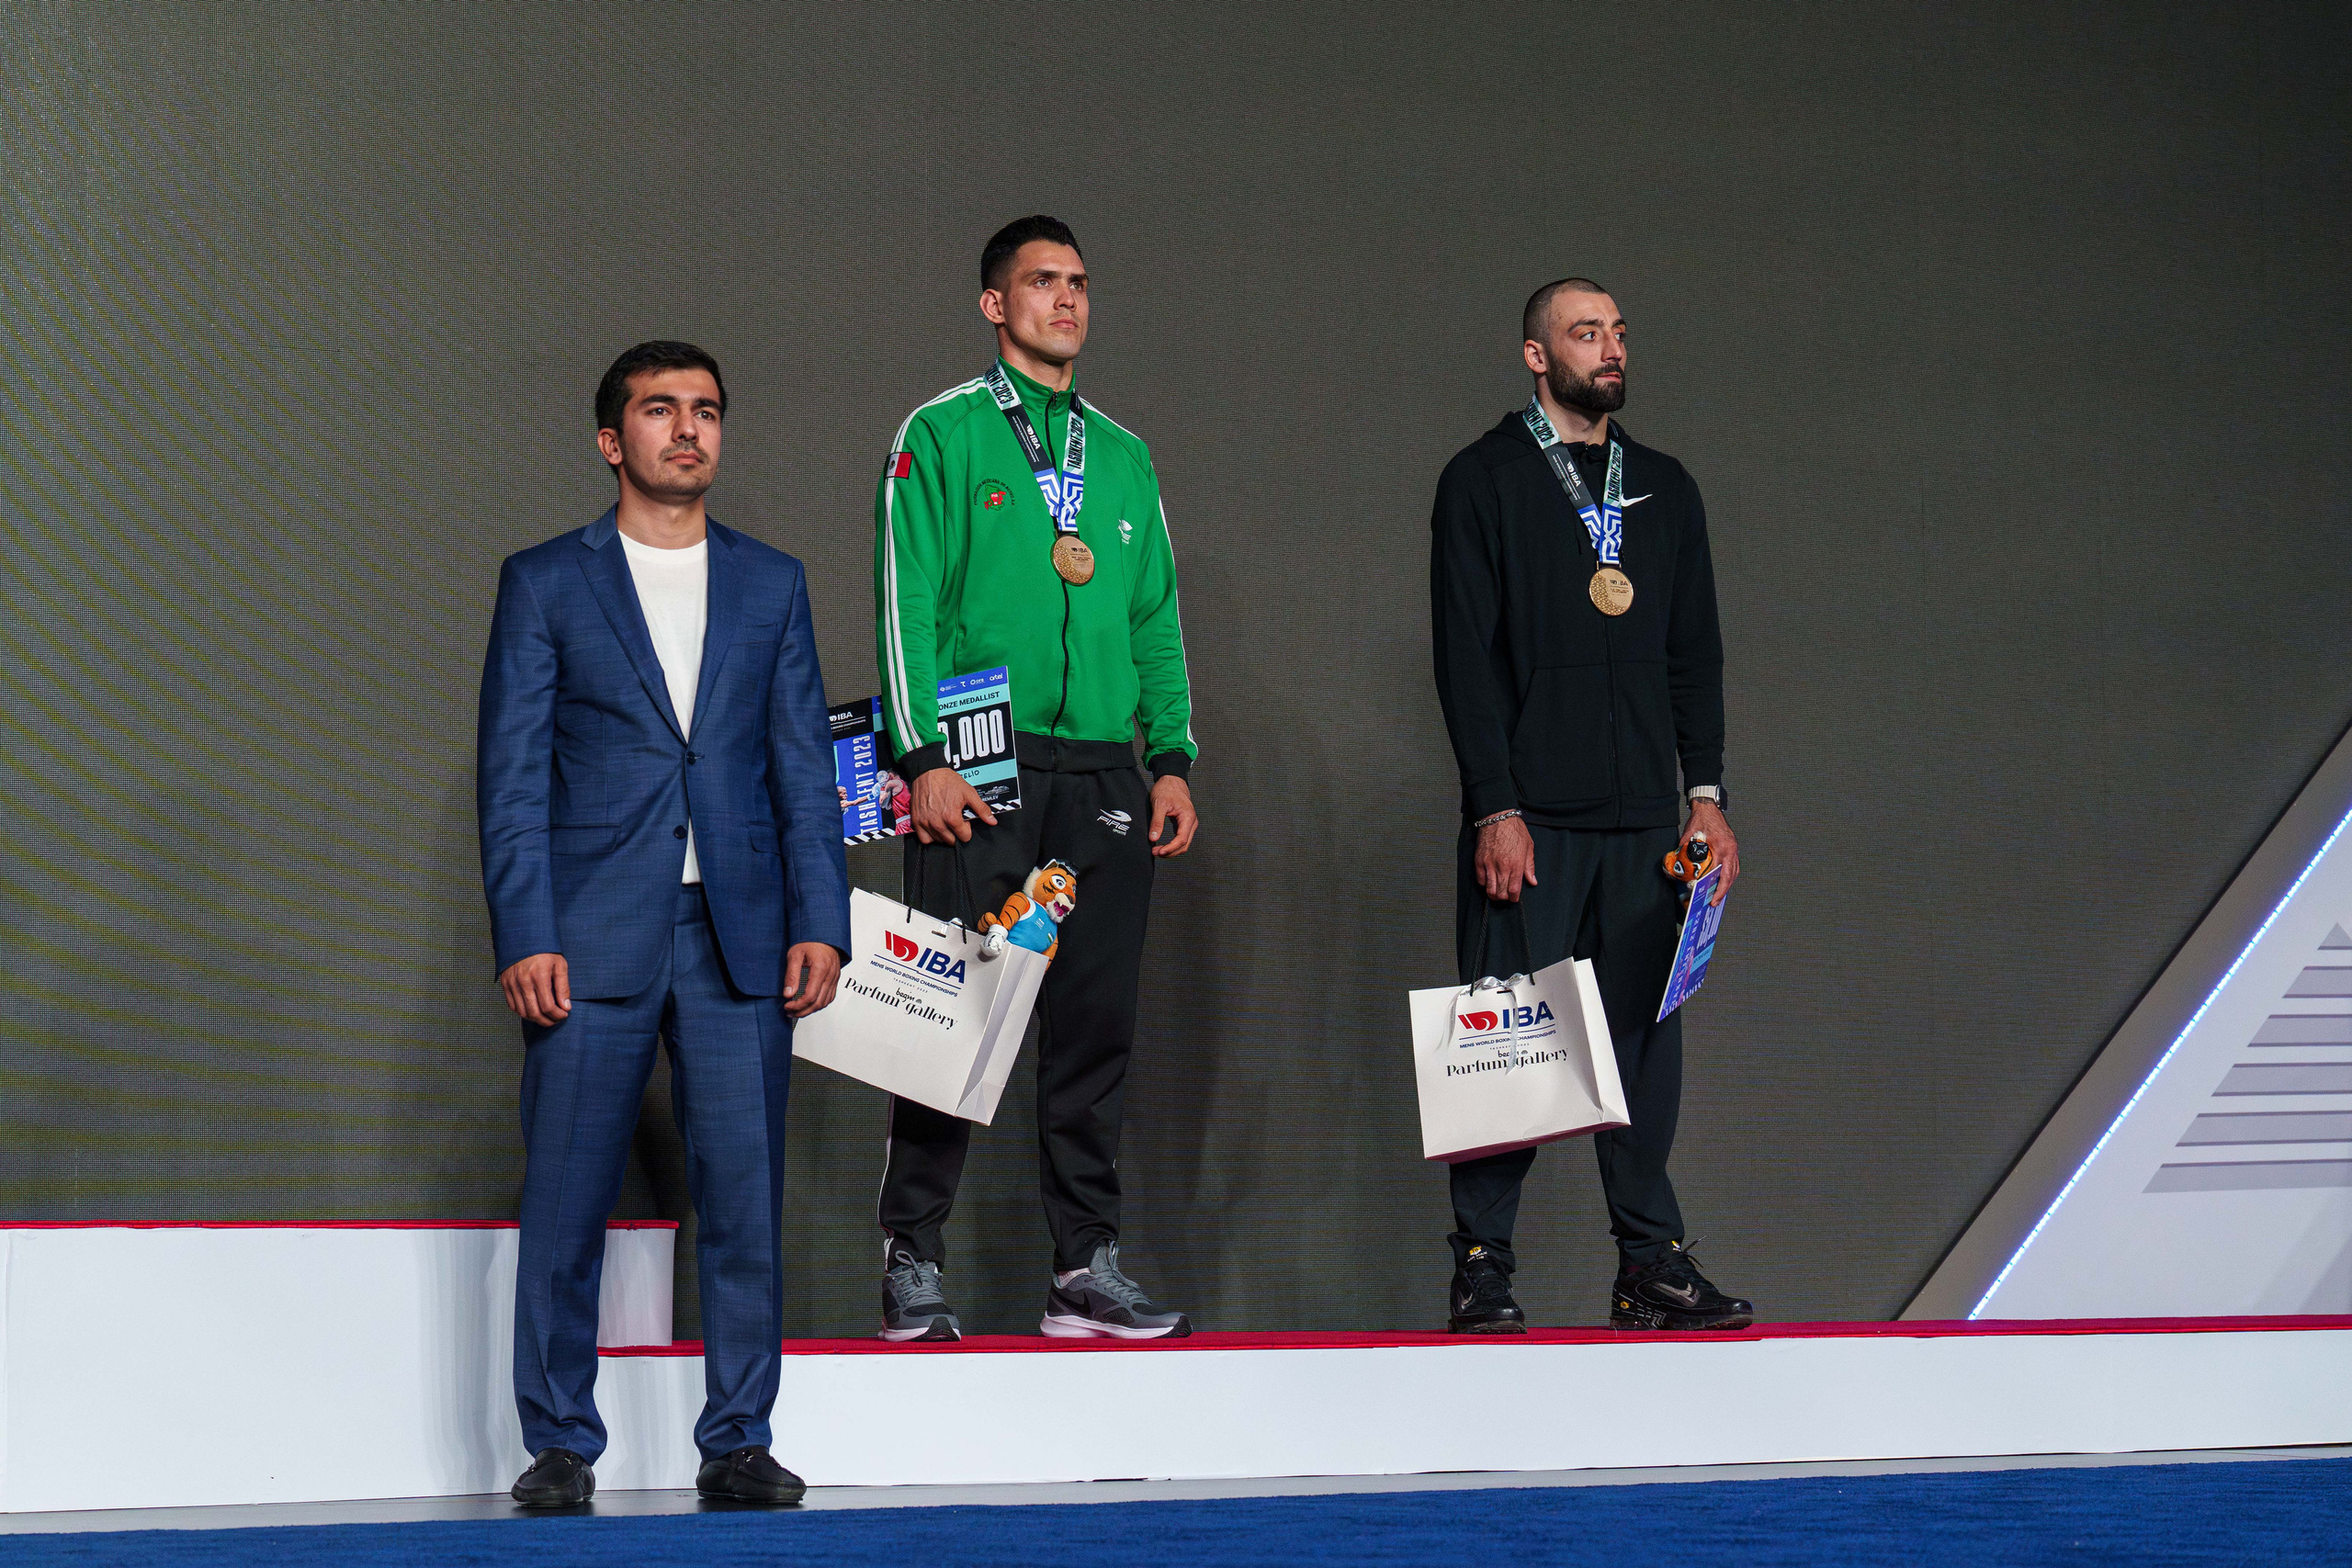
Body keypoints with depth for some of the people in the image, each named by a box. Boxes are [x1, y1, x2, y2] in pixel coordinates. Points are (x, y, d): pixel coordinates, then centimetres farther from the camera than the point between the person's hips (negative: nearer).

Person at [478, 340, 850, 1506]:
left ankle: (736, 1444, 9)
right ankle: (560, 1447, 8)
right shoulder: (543, 582, 6)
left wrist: (818, 922, 0)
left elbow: (804, 764, 10)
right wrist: (524, 938, -8)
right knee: (564, 1206, -1)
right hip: (592, 937, -2)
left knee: (745, 1200, 0)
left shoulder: (771, 583, 13)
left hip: (739, 938, 2)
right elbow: (512, 774, 1)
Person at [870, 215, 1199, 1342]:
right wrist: (925, 757, -13)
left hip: (1103, 783, 5)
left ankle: (1086, 1269, 9)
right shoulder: (942, 436, 3)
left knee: (1096, 1024, 4)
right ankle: (914, 1265, 1)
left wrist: (1172, 758, 8)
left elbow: (1157, 617, 18)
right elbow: (906, 605, -4)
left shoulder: (1123, 455, 18)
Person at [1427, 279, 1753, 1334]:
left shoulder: (1664, 487, 17)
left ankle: (1651, 1266, 9)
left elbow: (1695, 651, 18)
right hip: (1529, 816, -5)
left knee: (1646, 1034, 4)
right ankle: (1482, 1269, 1)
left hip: (1644, 815, 5)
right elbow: (1466, 655, -5)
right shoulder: (1485, 480, 1)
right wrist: (1495, 807, -12)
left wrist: (1705, 792, 8)